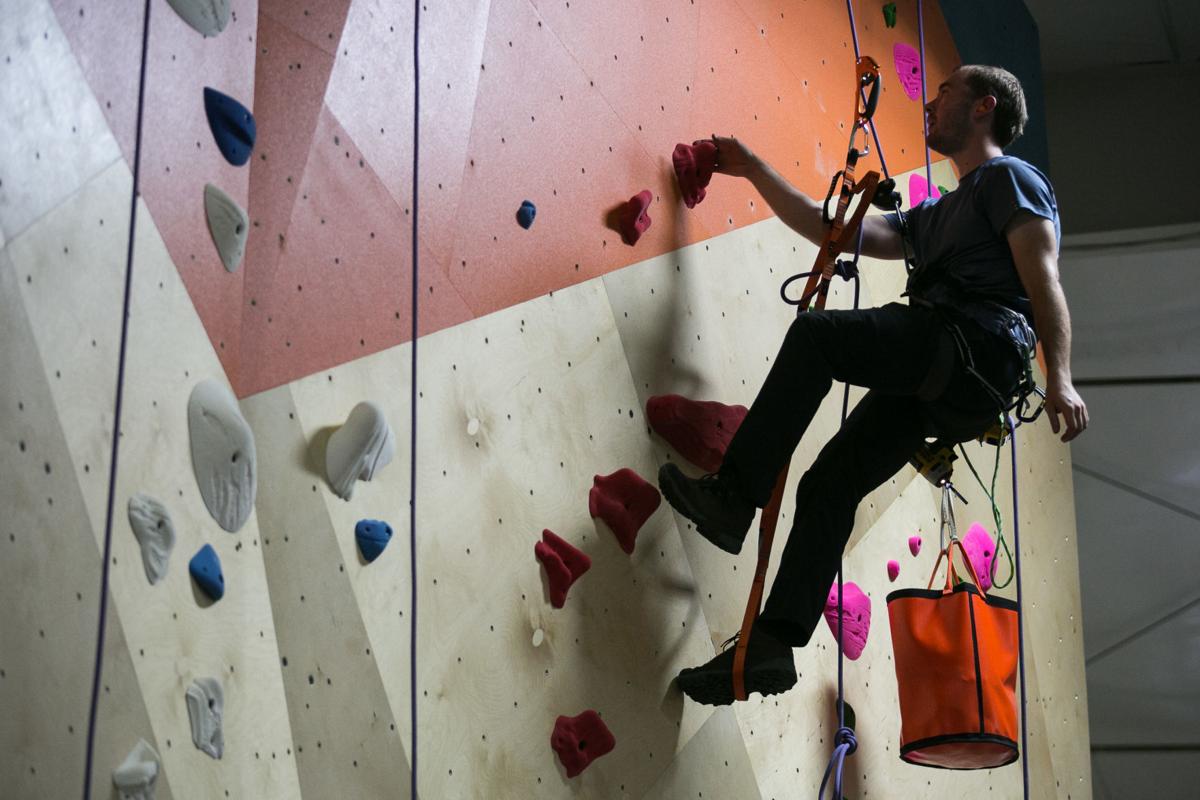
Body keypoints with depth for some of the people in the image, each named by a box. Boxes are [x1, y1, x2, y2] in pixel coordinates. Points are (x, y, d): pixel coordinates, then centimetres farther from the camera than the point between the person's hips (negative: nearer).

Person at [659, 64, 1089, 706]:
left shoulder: (1010, 177, 9)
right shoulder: (934, 216, 35)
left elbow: (1043, 278, -6)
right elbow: (829, 230, 30)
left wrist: (1059, 378, -20)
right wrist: (753, 170, 32)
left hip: (980, 346, -8)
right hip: (934, 386, 8)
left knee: (815, 332, -22)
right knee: (829, 485, -2)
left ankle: (733, 494, -23)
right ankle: (773, 643, -5)